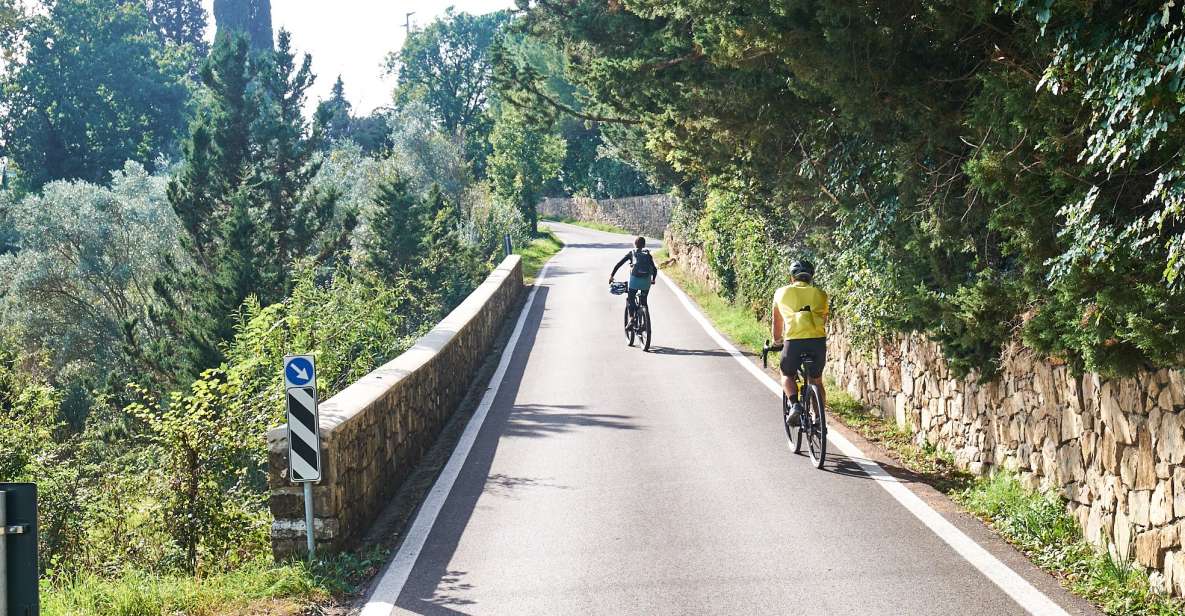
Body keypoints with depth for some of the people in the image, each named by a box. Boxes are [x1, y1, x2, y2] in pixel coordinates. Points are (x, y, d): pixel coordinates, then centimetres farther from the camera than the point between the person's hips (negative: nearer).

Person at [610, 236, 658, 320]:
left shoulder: (631, 253, 12)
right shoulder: (648, 254, 17)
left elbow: (619, 264, 8)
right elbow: (654, 269, 16)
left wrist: (611, 275, 14)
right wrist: (653, 279, 33)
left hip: (635, 279, -2)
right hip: (646, 281, 2)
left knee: (630, 300, 12)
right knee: (644, 301, 18)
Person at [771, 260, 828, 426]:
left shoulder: (782, 293, 16)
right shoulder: (820, 294, 18)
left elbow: (777, 322, 28)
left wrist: (777, 341, 45)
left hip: (794, 342, -1)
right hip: (818, 341, 2)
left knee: (787, 375, 23)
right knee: (816, 381, 22)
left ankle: (795, 404, -1)